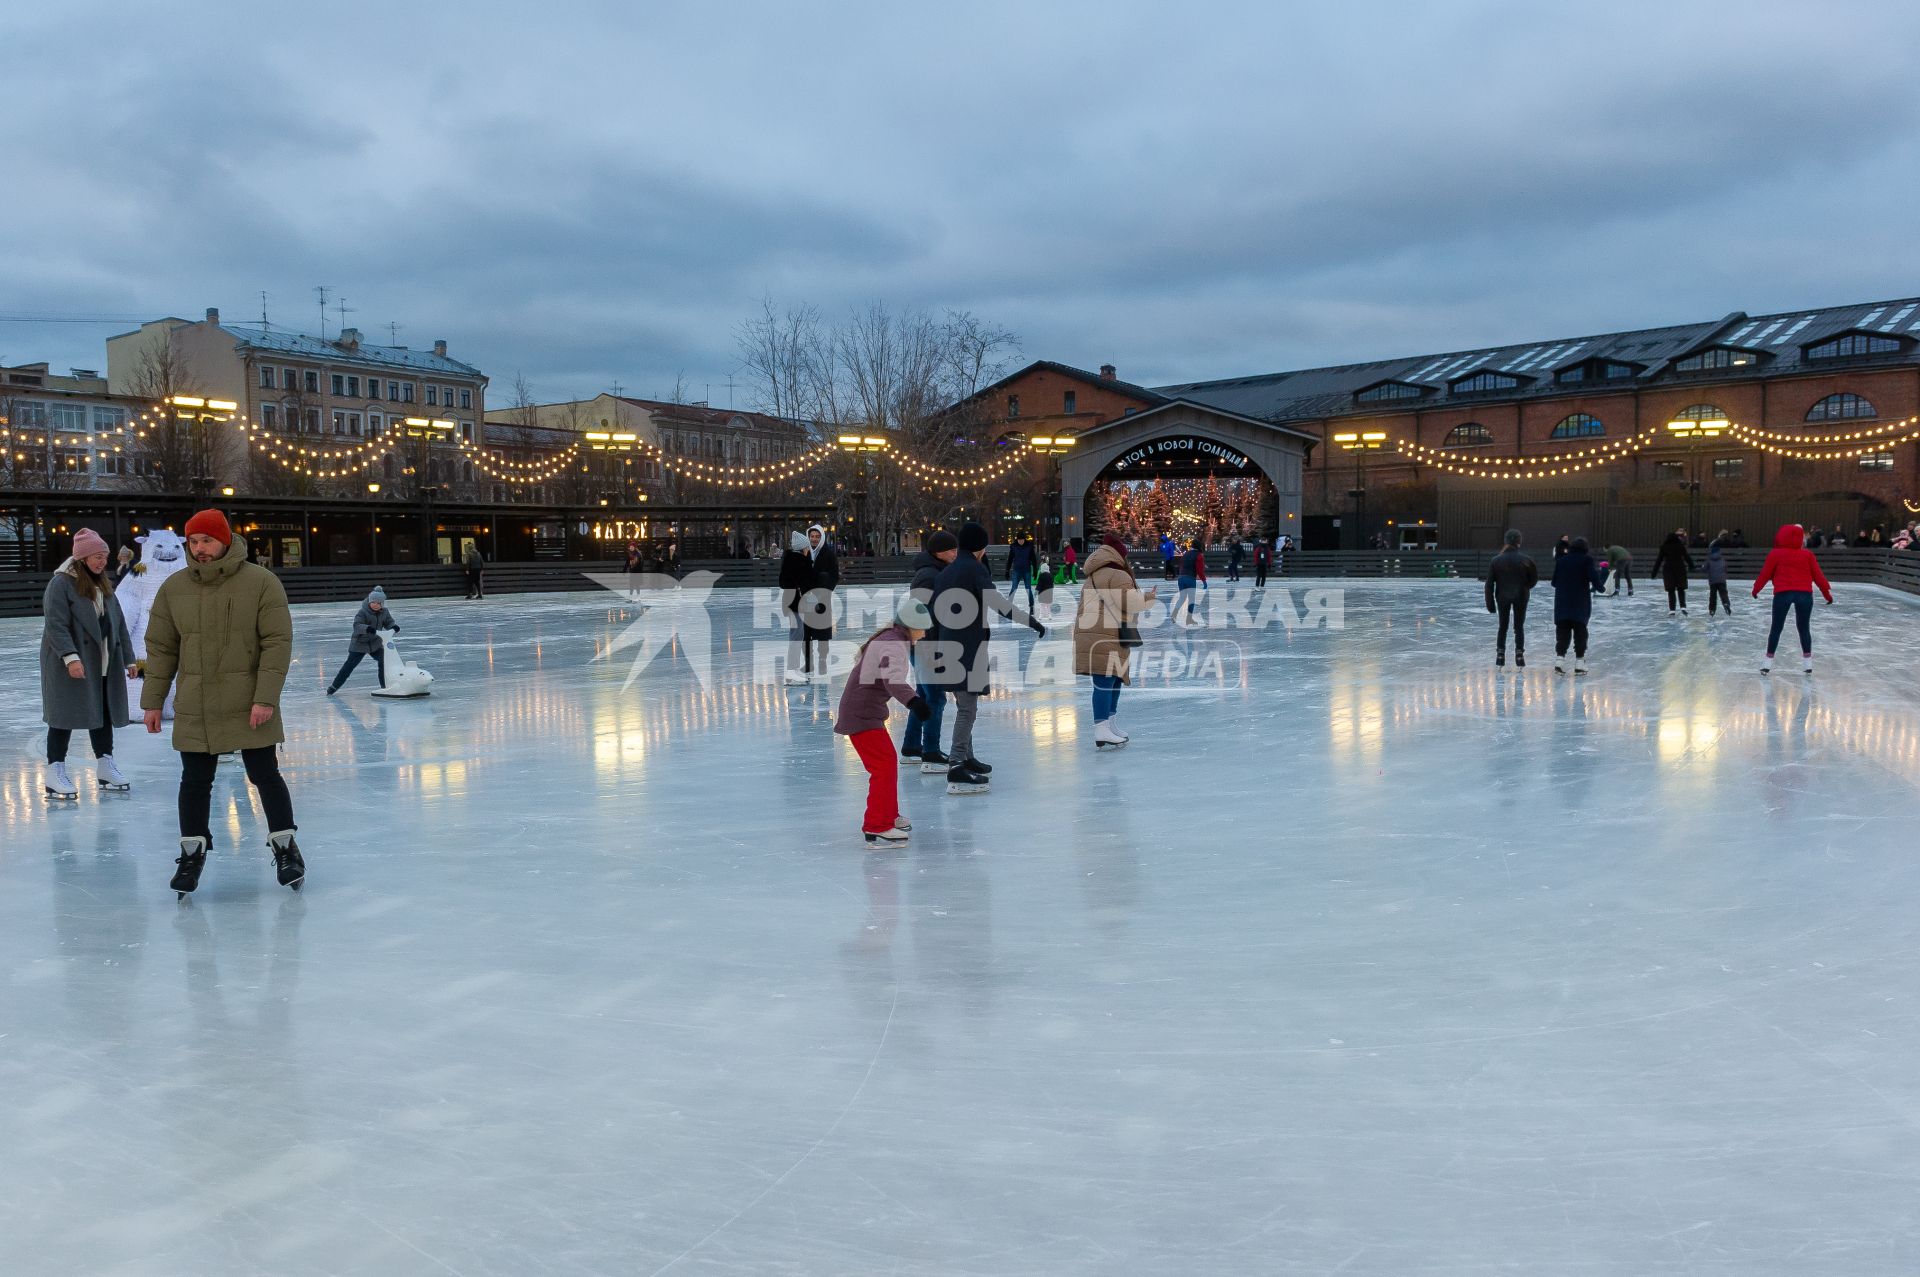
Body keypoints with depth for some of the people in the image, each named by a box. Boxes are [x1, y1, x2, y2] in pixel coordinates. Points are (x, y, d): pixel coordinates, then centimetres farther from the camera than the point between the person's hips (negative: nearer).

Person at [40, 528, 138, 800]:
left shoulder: (104, 585, 13)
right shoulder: (61, 583, -10)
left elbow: (119, 624, 15)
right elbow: (56, 624, -17)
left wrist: (129, 659, 13)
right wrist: (70, 657, -26)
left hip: (104, 664, 7)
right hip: (70, 665, -7)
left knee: (104, 713, 12)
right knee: (66, 715, -3)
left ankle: (105, 766, 22)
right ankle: (55, 772, 4)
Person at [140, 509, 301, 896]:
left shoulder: (261, 582, -7)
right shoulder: (174, 588, 4)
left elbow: (277, 642, -10)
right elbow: (161, 648, 9)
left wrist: (266, 697, -16)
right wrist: (152, 701, 8)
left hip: (249, 707, -3)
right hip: (194, 710, 3)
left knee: (265, 777, 4)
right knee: (195, 782, 10)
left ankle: (285, 847, 20)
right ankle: (192, 852, 26)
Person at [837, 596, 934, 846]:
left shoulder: (889, 638, 13)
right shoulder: (895, 644, -18)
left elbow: (860, 658, 33)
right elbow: (893, 678, -38)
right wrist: (913, 701, -51)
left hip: (865, 710, 11)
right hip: (861, 714, -11)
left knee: (887, 762, 21)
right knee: (884, 766, -13)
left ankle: (888, 816, 34)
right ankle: (876, 828, -14)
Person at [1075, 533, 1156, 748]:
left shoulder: (1096, 576, 23)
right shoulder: (1117, 576, -10)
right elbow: (1132, 602, -15)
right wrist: (1150, 596, 3)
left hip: (1110, 636, 10)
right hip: (1102, 638, -10)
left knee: (1114, 680, 18)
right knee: (1105, 682, -13)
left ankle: (1108, 726, 27)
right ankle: (1101, 732, -17)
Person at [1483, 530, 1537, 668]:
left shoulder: (1496, 560, -7)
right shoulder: (1526, 560, -10)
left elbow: (1489, 583, -7)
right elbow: (1534, 578, -1)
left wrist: (1490, 603, -1)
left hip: (1502, 598, 1)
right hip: (1521, 597, -1)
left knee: (1503, 627, 12)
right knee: (1519, 627, 8)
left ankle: (1500, 655, 10)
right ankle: (1519, 655, 6)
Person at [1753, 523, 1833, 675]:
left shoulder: (1775, 554, 4)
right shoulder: (1807, 555, 10)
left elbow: (1765, 574, 6)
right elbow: (1818, 575, 9)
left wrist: (1756, 589, 19)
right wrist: (1827, 592, 18)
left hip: (1783, 593, -2)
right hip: (1804, 594, 2)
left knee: (1776, 628, 8)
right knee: (1804, 628, 14)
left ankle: (1769, 660, 6)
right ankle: (1807, 661, 16)